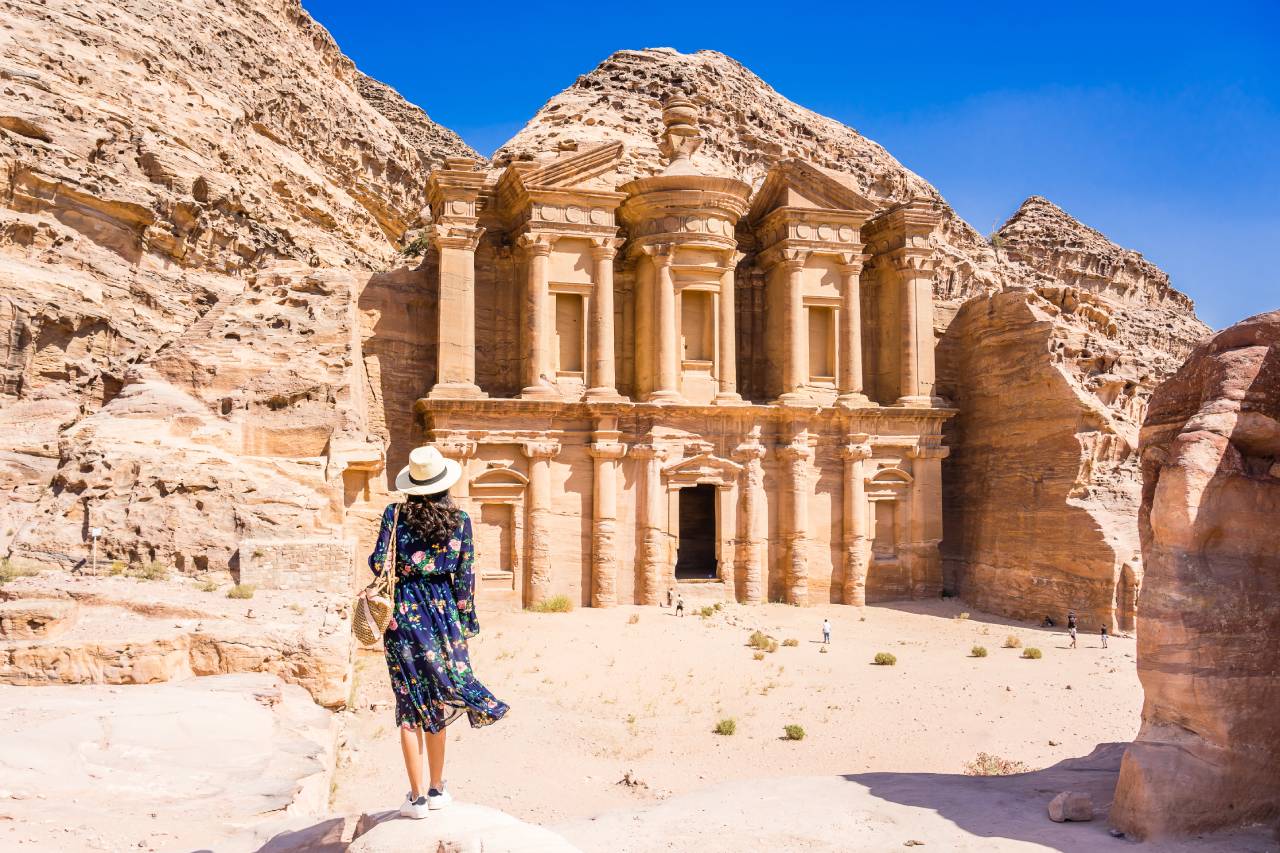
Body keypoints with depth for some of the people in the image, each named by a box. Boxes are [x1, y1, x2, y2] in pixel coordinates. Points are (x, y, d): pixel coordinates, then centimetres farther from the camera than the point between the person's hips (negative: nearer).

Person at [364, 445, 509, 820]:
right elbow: (464, 575, 0)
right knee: (437, 701, 15)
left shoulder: (395, 514, -4)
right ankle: (437, 789, 24)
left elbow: (379, 564, -8)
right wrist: (466, 621, 8)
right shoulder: (459, 519, -1)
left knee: (411, 704, 4)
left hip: (404, 611, -1)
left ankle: (417, 796, 7)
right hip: (443, 610, 2)